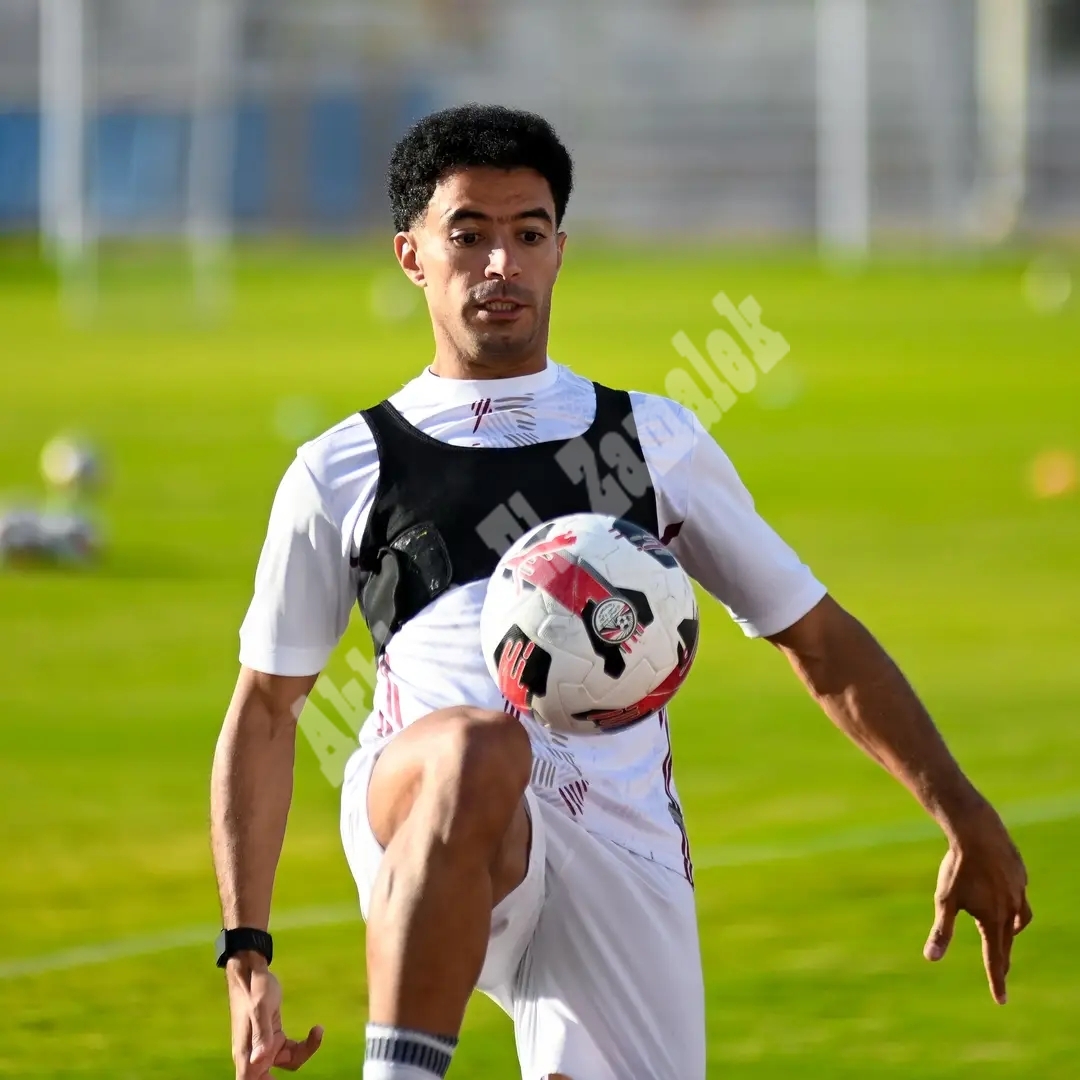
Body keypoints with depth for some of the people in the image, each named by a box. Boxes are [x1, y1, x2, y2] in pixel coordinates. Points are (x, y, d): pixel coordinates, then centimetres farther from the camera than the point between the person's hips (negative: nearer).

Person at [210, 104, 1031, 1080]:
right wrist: (247, 952, 11)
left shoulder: (654, 440, 23)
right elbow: (266, 708, 21)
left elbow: (820, 642, 27)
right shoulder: (340, 474, 18)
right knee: (478, 749, -38)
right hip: (423, 839, -3)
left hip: (625, 855, 3)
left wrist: (963, 815, 16)